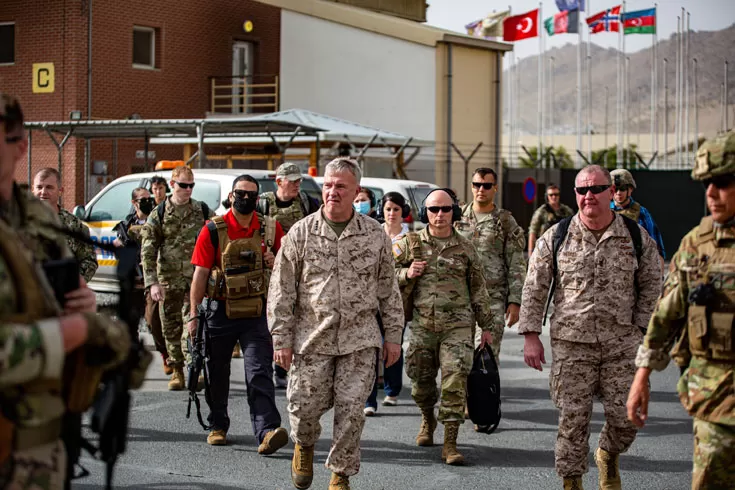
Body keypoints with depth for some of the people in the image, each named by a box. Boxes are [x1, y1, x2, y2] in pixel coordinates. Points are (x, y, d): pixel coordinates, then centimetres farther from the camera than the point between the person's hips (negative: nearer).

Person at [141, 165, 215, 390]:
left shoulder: (203, 211, 6)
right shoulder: (158, 214, 3)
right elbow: (148, 251, -1)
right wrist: (152, 282, -10)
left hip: (197, 278, -1)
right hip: (169, 279, 1)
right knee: (171, 327, 5)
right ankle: (177, 371, 15)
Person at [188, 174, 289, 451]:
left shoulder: (271, 229, 4)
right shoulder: (213, 230, -3)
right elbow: (200, 273, -3)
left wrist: (274, 262, -10)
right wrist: (194, 315, -7)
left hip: (256, 312, 0)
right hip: (219, 311, 0)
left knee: (260, 372, -11)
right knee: (217, 373, 12)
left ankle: (267, 432, -19)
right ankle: (218, 426, 29)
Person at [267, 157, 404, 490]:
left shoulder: (375, 235, 3)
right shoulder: (301, 233, -1)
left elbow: (388, 290, 9)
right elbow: (281, 291, 1)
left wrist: (393, 335, 7)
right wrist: (281, 338, -2)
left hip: (360, 340, 1)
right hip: (312, 338, 0)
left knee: (351, 410, -1)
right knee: (305, 406, 2)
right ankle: (304, 446, 36)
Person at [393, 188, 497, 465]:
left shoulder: (465, 248, 6)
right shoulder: (411, 244, 5)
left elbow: (478, 289, 12)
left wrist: (487, 326, 12)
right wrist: (406, 273, -10)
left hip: (457, 325, -1)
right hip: (422, 325, 1)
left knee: (455, 381, -12)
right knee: (421, 382, 11)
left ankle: (450, 444, -10)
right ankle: (428, 420, 42)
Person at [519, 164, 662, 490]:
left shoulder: (637, 238, 1)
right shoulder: (555, 238, 0)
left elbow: (650, 287, 9)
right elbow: (534, 289, 3)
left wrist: (640, 330, 2)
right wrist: (531, 336, -2)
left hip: (621, 344, 1)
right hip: (571, 343, -1)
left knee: (626, 415, 1)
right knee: (572, 417, 1)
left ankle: (608, 456, 33)